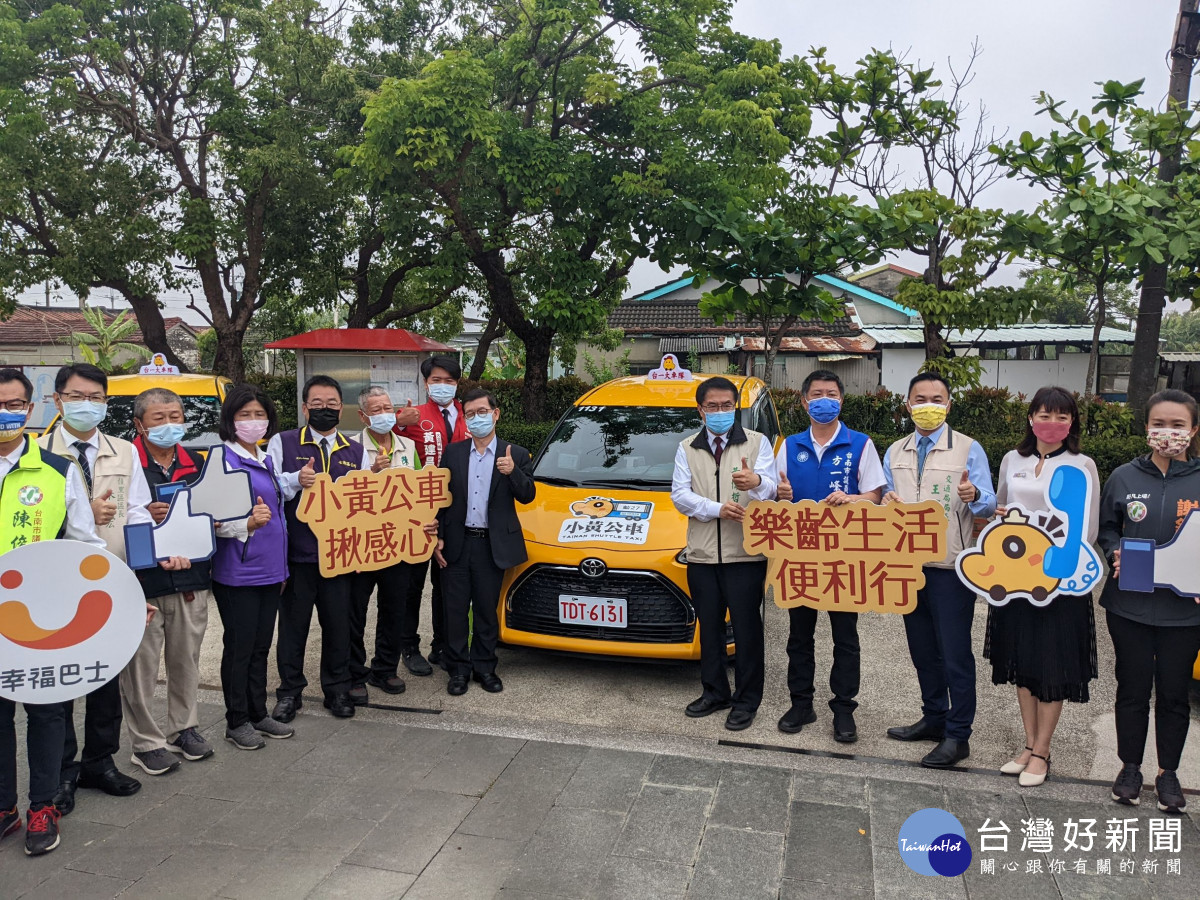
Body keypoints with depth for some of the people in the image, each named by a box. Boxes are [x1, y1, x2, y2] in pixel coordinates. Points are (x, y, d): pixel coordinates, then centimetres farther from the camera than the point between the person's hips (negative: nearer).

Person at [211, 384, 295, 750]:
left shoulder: (267, 462, 13)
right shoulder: (223, 460, -11)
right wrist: (248, 524, -31)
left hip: (268, 569, 7)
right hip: (237, 572, -7)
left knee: (261, 645, 14)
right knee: (239, 647, 2)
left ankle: (258, 714, 25)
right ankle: (237, 721, 16)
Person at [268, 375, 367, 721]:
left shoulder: (356, 451, 12)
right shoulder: (282, 443, 3)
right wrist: (296, 480, -22)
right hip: (295, 552, -2)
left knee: (338, 623, 9)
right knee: (293, 624, 8)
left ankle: (337, 689, 23)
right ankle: (289, 691, 23)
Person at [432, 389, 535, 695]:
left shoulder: (516, 455, 1)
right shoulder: (452, 453, 4)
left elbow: (527, 496, -6)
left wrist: (513, 472, -25)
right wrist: (438, 538, -1)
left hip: (493, 545, -1)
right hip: (457, 544, 1)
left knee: (487, 609, 10)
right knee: (456, 609, 6)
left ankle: (484, 667, 23)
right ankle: (458, 668, 18)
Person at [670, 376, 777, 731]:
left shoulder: (758, 443, 3)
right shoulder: (687, 449, 11)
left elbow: (771, 490, -11)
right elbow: (679, 494, 0)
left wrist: (756, 483, -36)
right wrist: (717, 509, -16)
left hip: (745, 554, -3)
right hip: (702, 554, 3)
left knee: (746, 628, 1)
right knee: (709, 628, 13)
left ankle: (747, 700, 14)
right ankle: (714, 692, 28)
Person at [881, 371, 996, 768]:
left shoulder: (968, 449, -3)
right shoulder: (894, 453, 11)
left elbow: (988, 505, -9)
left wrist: (974, 496, -32)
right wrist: (886, 504, -8)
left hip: (950, 567, -5)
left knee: (955, 653, 0)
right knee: (922, 649, 16)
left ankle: (957, 736, 10)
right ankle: (934, 719, 31)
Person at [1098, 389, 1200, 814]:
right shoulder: (1124, 477, 0)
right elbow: (1105, 527, 10)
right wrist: (1116, 553, -9)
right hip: (1130, 604, 1)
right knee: (1132, 688, 11)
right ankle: (1130, 767, 27)